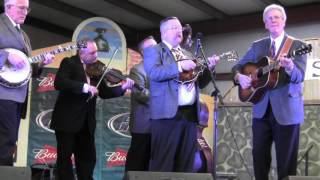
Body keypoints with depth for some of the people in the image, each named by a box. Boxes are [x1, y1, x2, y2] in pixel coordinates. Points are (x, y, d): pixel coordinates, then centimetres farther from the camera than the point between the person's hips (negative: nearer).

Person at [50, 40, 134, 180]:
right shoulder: (69, 63, -7)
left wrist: (123, 87, -9)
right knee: (65, 157, 2)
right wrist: (85, 87, -30)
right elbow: (59, 83, -24)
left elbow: (104, 93, 6)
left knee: (88, 158, 12)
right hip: (67, 120, -6)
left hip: (86, 122, 6)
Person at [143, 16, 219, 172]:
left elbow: (200, 83, 22)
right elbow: (153, 72, -14)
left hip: (190, 113, 6)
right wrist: (180, 66, -17)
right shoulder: (153, 50, 6)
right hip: (167, 113, -6)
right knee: (163, 162, -7)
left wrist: (208, 67, 6)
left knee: (186, 163, 7)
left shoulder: (187, 55, 25)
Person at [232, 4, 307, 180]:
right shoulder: (257, 46, 9)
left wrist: (290, 67, -37)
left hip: (287, 110, -4)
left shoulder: (297, 45, -3)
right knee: (259, 154, 10)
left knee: (286, 160, 2)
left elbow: (299, 77, -15)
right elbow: (237, 66, 11)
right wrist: (239, 76, -13)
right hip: (262, 109, 4)